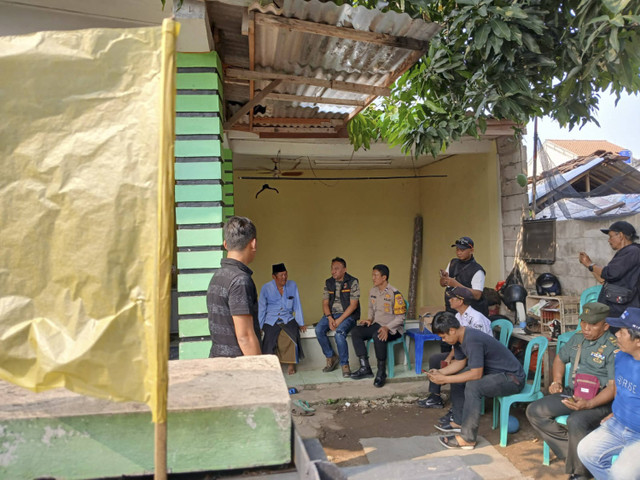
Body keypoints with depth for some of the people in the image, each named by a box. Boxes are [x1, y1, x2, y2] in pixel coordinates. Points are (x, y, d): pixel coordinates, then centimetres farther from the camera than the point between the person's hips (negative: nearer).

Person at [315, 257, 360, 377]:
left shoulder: (352, 282, -7)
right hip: (331, 313, 5)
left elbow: (353, 305, -11)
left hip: (348, 315, -5)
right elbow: (325, 303, 7)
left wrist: (339, 320, -19)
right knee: (319, 330, -21)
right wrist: (329, 318, -13)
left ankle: (344, 364, -14)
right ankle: (331, 357, 0)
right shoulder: (328, 283, 9)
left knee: (339, 332, -32)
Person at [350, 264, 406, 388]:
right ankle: (365, 368, -12)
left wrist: (387, 328, -27)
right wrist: (370, 319, 2)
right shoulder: (372, 292, 8)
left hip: (393, 328, -7)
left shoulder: (395, 294, -15)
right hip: (376, 324, 7)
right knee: (355, 332, -15)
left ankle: (381, 372, -21)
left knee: (378, 336, -38)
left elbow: (400, 317, -14)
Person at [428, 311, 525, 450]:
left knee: (473, 386, -30)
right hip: (493, 371, 10)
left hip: (512, 378, -10)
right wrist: (440, 372, -5)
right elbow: (460, 362, 11)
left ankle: (468, 439, -19)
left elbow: (476, 374, -31)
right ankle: (459, 422, 20)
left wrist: (445, 379, -26)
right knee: (456, 377, 11)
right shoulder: (460, 337, -1)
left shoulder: (472, 340, -31)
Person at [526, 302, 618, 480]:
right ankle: (570, 450, -3)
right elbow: (560, 359, 26)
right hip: (571, 393, 8)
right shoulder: (577, 338, 9)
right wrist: (557, 381, 8)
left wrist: (588, 404, -31)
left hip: (599, 400, -7)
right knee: (534, 411, -7)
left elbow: (613, 387, -19)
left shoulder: (613, 348, -13)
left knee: (576, 422, -36)